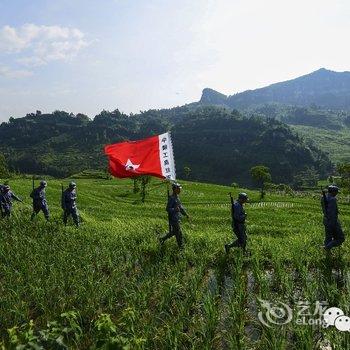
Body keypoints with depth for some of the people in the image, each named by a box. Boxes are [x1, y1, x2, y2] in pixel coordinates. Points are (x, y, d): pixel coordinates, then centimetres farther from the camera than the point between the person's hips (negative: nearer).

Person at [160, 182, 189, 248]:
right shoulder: (171, 198, -19)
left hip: (177, 218, 9)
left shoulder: (177, 197, 10)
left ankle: (162, 239, 33)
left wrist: (185, 214, 21)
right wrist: (174, 209, -38)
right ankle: (181, 247, 14)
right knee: (178, 233, 1)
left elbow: (180, 206, 20)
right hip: (174, 219, -9)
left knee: (173, 232, 19)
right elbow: (168, 209, -21)